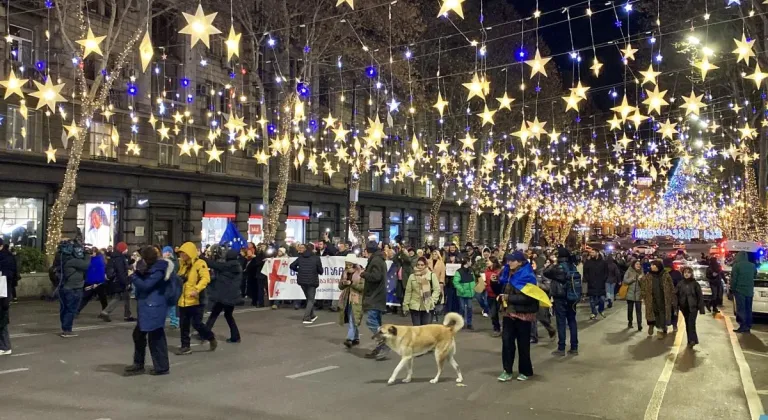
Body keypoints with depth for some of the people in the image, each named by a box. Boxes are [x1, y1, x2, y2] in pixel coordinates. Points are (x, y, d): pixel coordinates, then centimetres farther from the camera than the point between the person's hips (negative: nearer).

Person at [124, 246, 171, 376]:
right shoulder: (152, 268, 13)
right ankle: (138, 364, 28)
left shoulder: (158, 270, -18)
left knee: (155, 338, -3)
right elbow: (144, 280, 17)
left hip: (153, 308, -11)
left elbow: (145, 285, -20)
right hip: (147, 307, 11)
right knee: (138, 334, 17)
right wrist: (138, 272, 0)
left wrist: (133, 276, -11)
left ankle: (162, 367, 6)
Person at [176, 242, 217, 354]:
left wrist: (197, 289, -32)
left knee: (196, 323, -6)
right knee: (184, 325, 8)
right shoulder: (182, 264, 13)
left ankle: (211, 338, 16)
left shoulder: (200, 264, -10)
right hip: (183, 300, 7)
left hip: (195, 300, -7)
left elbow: (206, 278, -22)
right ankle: (185, 346, 18)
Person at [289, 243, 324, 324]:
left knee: (309, 298, 21)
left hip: (302, 280, 5)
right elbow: (320, 271, -4)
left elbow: (292, 266, 3)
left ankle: (312, 316, 30)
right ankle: (306, 318, -7)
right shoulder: (316, 258, -7)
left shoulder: (300, 257, 5)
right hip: (312, 281, -5)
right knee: (311, 300, 4)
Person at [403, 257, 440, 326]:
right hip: (415, 307, 1)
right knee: (416, 327, 3)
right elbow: (408, 292, 7)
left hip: (428, 307, -1)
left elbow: (437, 289, -1)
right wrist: (405, 305, 6)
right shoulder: (412, 276, 4)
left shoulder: (432, 275, -1)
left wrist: (432, 300, -12)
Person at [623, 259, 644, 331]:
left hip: (638, 294, 0)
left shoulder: (641, 272, 3)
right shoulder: (629, 271, -1)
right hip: (630, 294, 0)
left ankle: (639, 325, -4)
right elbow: (625, 281, -8)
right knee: (630, 309, 11)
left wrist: (640, 279, -18)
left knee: (638, 310, -6)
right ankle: (629, 322, 28)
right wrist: (633, 278, -16)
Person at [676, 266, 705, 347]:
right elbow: (676, 295, 3)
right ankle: (691, 340, 20)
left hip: (693, 307, -4)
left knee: (691, 323, -15)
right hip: (684, 307, 4)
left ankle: (692, 340, -15)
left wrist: (701, 308, -6)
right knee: (687, 324, 10)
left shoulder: (695, 283, -5)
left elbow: (700, 296, -3)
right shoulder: (680, 283, 2)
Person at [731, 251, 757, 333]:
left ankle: (742, 327, -5)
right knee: (748, 309, 9)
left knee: (741, 309, -2)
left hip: (740, 290, -5)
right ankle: (748, 327, 11)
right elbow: (755, 275, 21)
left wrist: (732, 289, -1)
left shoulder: (737, 265, -12)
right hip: (749, 290, 5)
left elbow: (733, 279, -10)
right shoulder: (752, 265, 5)